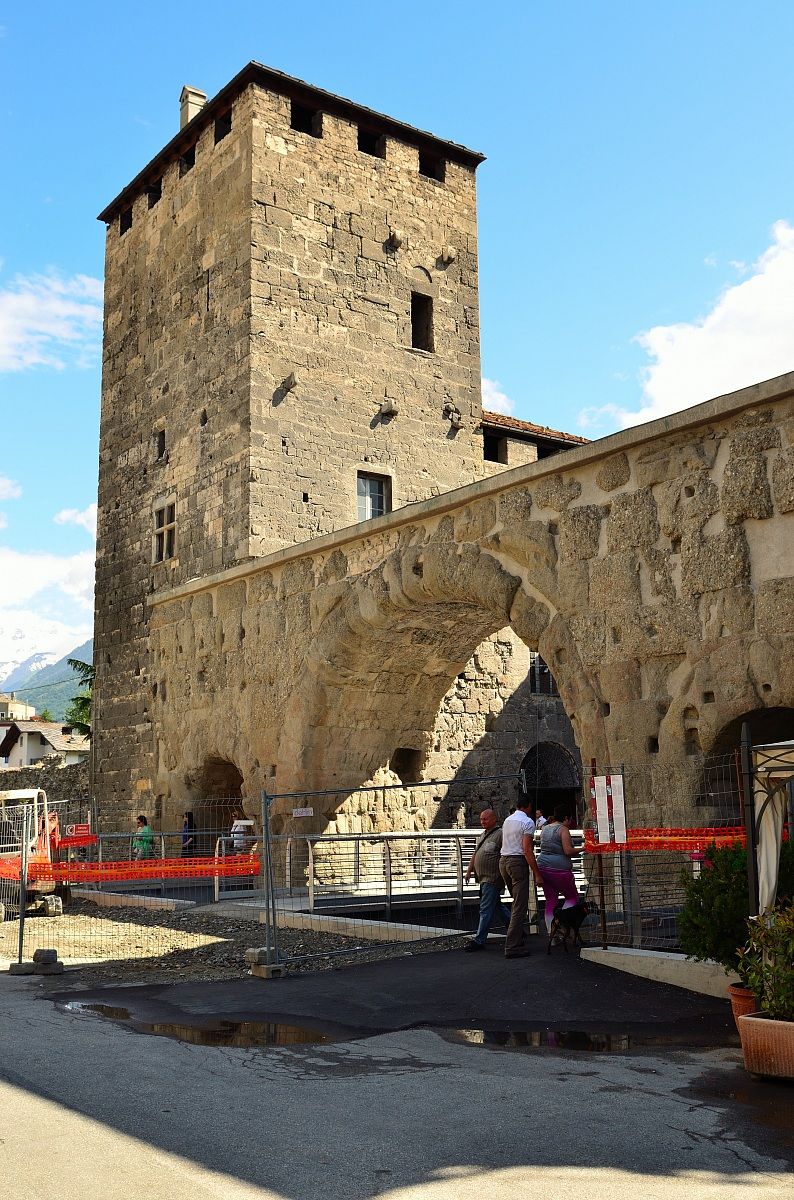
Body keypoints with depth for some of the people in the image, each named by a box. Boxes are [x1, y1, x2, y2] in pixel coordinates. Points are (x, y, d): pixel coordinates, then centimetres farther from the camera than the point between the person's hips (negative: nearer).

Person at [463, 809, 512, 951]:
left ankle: (479, 940, -4)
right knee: (497, 905, 16)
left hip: (493, 879, -9)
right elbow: (475, 855, 25)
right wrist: (469, 871, 21)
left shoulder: (500, 834, -12)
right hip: (483, 878, 9)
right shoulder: (482, 835, 17)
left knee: (486, 909, -7)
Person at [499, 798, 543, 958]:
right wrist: (537, 874, -14)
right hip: (518, 861, -8)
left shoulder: (507, 820, 17)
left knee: (518, 902, 19)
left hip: (503, 861, 8)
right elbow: (527, 850, -15)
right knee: (520, 906, -6)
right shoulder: (527, 822, -8)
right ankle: (512, 947, -8)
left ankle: (520, 938, 22)